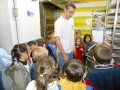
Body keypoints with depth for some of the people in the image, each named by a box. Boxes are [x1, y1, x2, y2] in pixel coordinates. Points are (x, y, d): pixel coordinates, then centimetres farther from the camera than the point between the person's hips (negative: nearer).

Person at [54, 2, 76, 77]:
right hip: (63, 52, -7)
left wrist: (73, 46, 12)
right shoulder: (59, 22, -19)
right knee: (63, 69, 10)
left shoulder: (71, 20, 2)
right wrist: (64, 54, -17)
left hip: (71, 50, 7)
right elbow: (57, 40, -19)